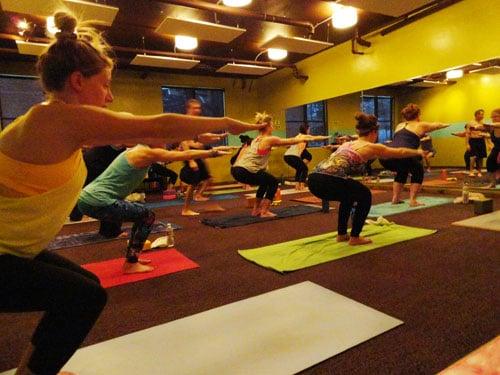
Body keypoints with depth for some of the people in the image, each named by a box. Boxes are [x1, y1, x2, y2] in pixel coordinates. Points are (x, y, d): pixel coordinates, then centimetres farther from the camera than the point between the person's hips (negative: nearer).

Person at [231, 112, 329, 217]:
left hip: (236, 169, 9)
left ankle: (256, 210, 29)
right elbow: (292, 141, 8)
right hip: (244, 172, -8)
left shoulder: (257, 139, 21)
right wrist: (312, 138, 23)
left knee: (265, 181, 26)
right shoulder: (269, 139, -4)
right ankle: (264, 212, 8)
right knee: (273, 182, 10)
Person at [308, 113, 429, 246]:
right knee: (365, 196, 21)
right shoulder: (371, 147, 13)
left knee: (348, 194, 33)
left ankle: (342, 234, 37)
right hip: (329, 181, -7)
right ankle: (355, 237, 22)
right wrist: (418, 152, 49)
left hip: (313, 179, 7)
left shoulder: (347, 144, 30)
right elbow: (400, 152, 29)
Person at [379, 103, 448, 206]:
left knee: (402, 171, 34)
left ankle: (395, 198, 29)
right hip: (402, 155, -5)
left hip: (385, 157, 5)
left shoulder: (399, 126, 30)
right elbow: (437, 125, 39)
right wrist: (446, 124, 61)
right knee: (418, 171, 24)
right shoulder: (420, 125, 19)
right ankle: (413, 200, 14)